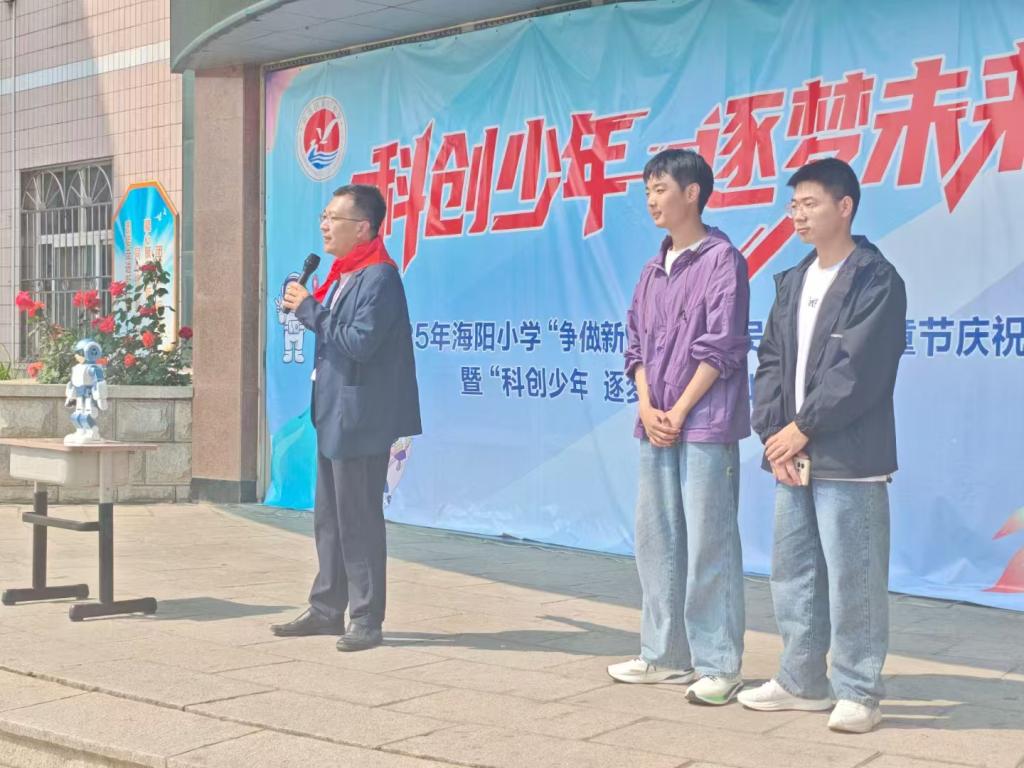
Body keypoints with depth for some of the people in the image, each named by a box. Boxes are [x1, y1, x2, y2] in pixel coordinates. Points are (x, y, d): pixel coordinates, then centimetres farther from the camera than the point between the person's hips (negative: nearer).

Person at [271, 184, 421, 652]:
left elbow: (360, 342, -24)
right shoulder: (343, 275, 14)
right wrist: (304, 308, 4)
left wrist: (309, 310, -16)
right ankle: (326, 610, 25)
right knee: (328, 518, 15)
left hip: (360, 419, -10)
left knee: (358, 520, -3)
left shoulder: (379, 277, -16)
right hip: (333, 415, 10)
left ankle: (366, 621, 7)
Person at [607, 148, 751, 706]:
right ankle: (665, 655, 21)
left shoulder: (721, 259, -6)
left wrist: (680, 411, -12)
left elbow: (721, 346, -12)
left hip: (705, 426, -8)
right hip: (655, 427, 8)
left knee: (709, 545, -5)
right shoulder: (653, 271, 16)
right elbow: (636, 343, 14)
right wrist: (647, 407, -1)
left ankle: (718, 666, 1)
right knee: (656, 541, 11)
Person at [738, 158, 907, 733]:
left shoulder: (876, 280, -7)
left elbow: (857, 371, -15)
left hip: (848, 460, -8)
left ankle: (858, 692, 8)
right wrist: (773, 431, -2)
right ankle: (802, 681, 25)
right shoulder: (793, 282, 16)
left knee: (852, 578, -3)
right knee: (793, 574, 13)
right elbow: (771, 361, 11)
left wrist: (802, 428, -13)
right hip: (792, 454, 8)